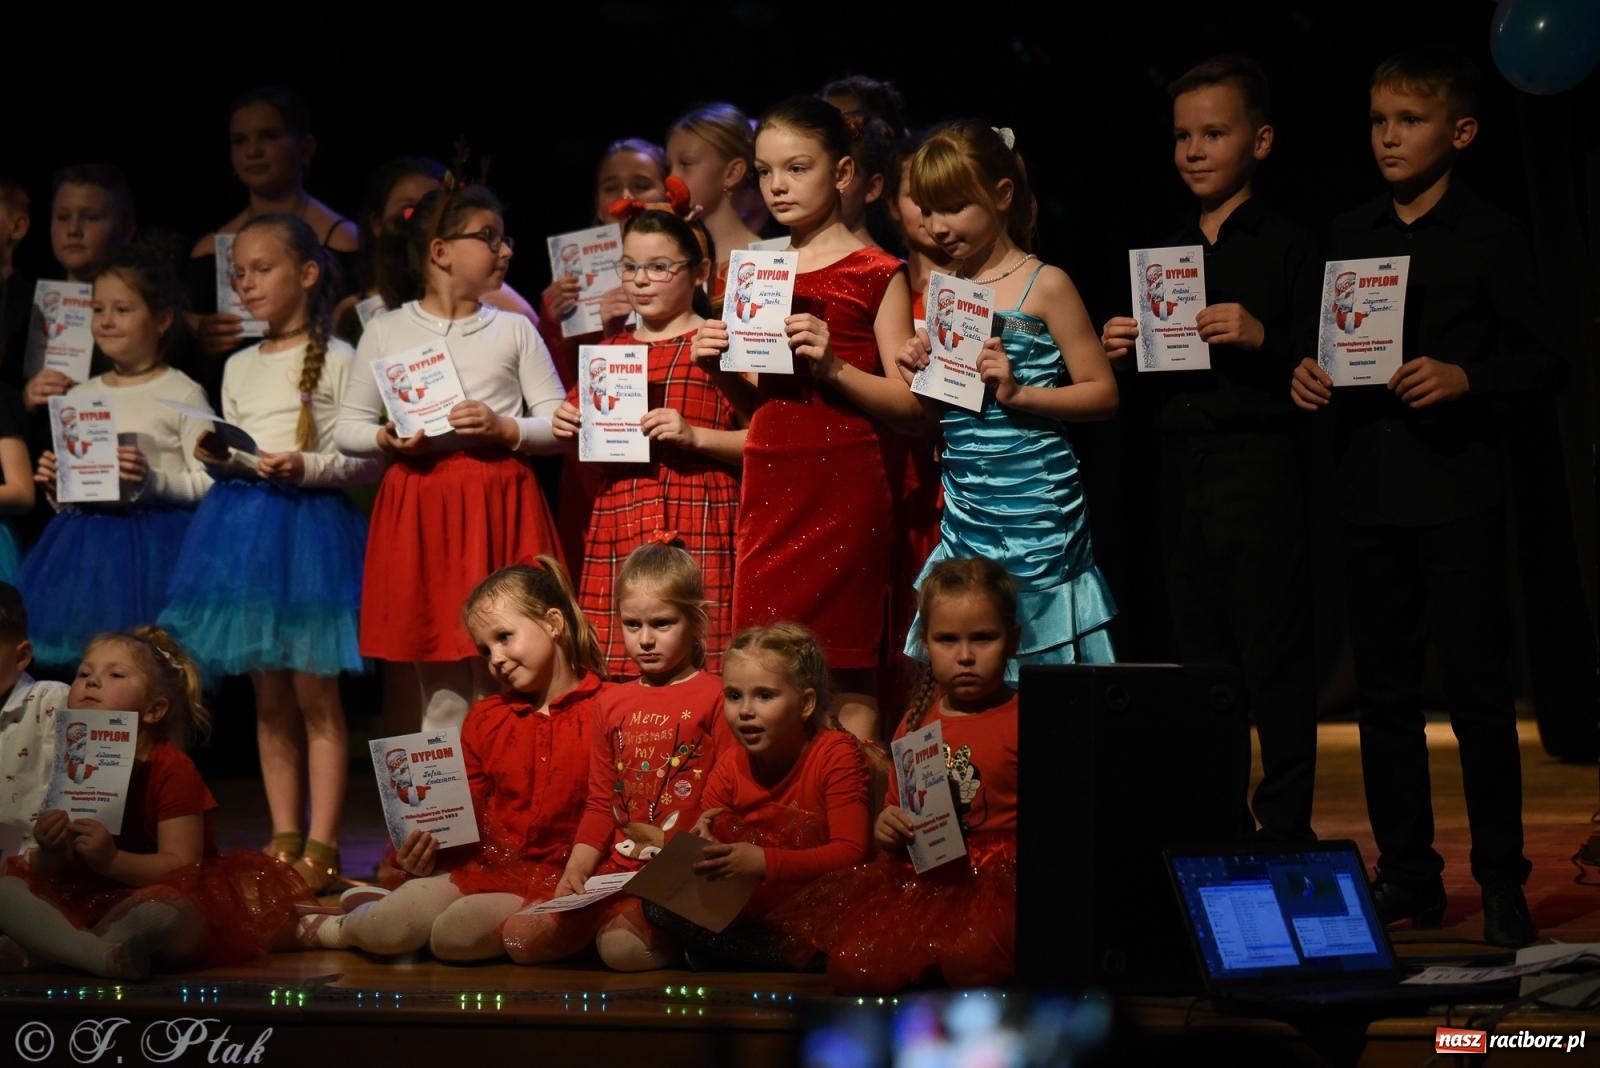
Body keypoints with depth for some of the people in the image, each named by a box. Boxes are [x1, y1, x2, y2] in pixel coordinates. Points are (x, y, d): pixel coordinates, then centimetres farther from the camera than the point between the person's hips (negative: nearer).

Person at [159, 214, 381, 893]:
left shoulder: (336, 361, -3)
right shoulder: (239, 368, 15)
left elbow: (369, 459, -6)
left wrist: (308, 467, -20)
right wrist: (221, 458, -2)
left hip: (312, 525, -6)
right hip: (244, 523, 6)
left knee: (315, 696, -5)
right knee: (269, 698, 8)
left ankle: (321, 846, -4)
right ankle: (283, 838, 13)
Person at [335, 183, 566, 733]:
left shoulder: (513, 330, 9)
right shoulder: (387, 332, 7)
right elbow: (347, 427, 10)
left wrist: (504, 427, -11)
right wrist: (385, 439, -9)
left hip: (499, 504, 0)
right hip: (419, 508, 0)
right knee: (440, 688, 3)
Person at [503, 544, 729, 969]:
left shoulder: (715, 697, -1)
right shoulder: (615, 704, 18)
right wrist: (575, 870, 5)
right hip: (617, 871, 6)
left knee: (624, 947, -31)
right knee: (522, 937, -11)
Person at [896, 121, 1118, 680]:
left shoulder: (1045, 286, -5)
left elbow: (1103, 393, -8)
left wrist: (1018, 392, -19)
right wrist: (922, 376, -1)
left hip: (1033, 502, -6)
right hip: (965, 505, 6)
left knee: (1034, 644, -4)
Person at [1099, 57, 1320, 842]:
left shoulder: (1287, 248, -2)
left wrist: (1262, 338, -25)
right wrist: (1123, 352, -1)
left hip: (1260, 462, -6)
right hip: (1182, 472, 6)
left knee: (1273, 656, -6)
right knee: (1200, 657, 10)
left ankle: (1285, 827, -1)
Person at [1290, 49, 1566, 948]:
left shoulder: (1490, 236, -2)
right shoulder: (1352, 234, 12)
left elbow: (1544, 360, -5)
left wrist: (1466, 379, -21)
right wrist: (1312, 380, -4)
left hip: (1458, 490, -5)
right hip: (1371, 491, 5)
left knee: (1479, 689, -4)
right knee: (1385, 693, 8)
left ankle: (1502, 881, 2)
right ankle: (1407, 874, 16)